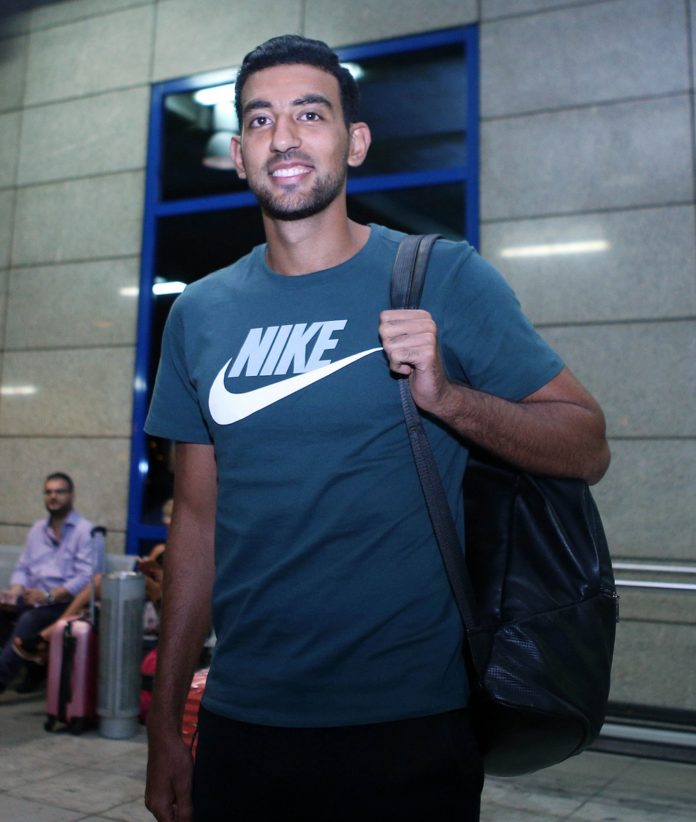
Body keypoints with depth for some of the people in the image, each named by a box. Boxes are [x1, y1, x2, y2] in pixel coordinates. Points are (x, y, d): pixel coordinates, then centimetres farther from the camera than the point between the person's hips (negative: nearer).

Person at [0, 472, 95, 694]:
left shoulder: (86, 531, -4)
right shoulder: (37, 529, 18)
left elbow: (85, 577, -13)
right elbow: (22, 568, 16)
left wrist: (49, 596, -24)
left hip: (64, 603, -6)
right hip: (32, 598, 6)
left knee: (29, 620, -32)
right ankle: (35, 663, -6)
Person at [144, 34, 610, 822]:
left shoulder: (446, 278, -7)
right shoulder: (200, 314, 4)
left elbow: (587, 448, -7)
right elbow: (196, 520, 6)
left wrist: (445, 396, -25)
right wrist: (164, 725, 6)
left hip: (409, 728, -3)